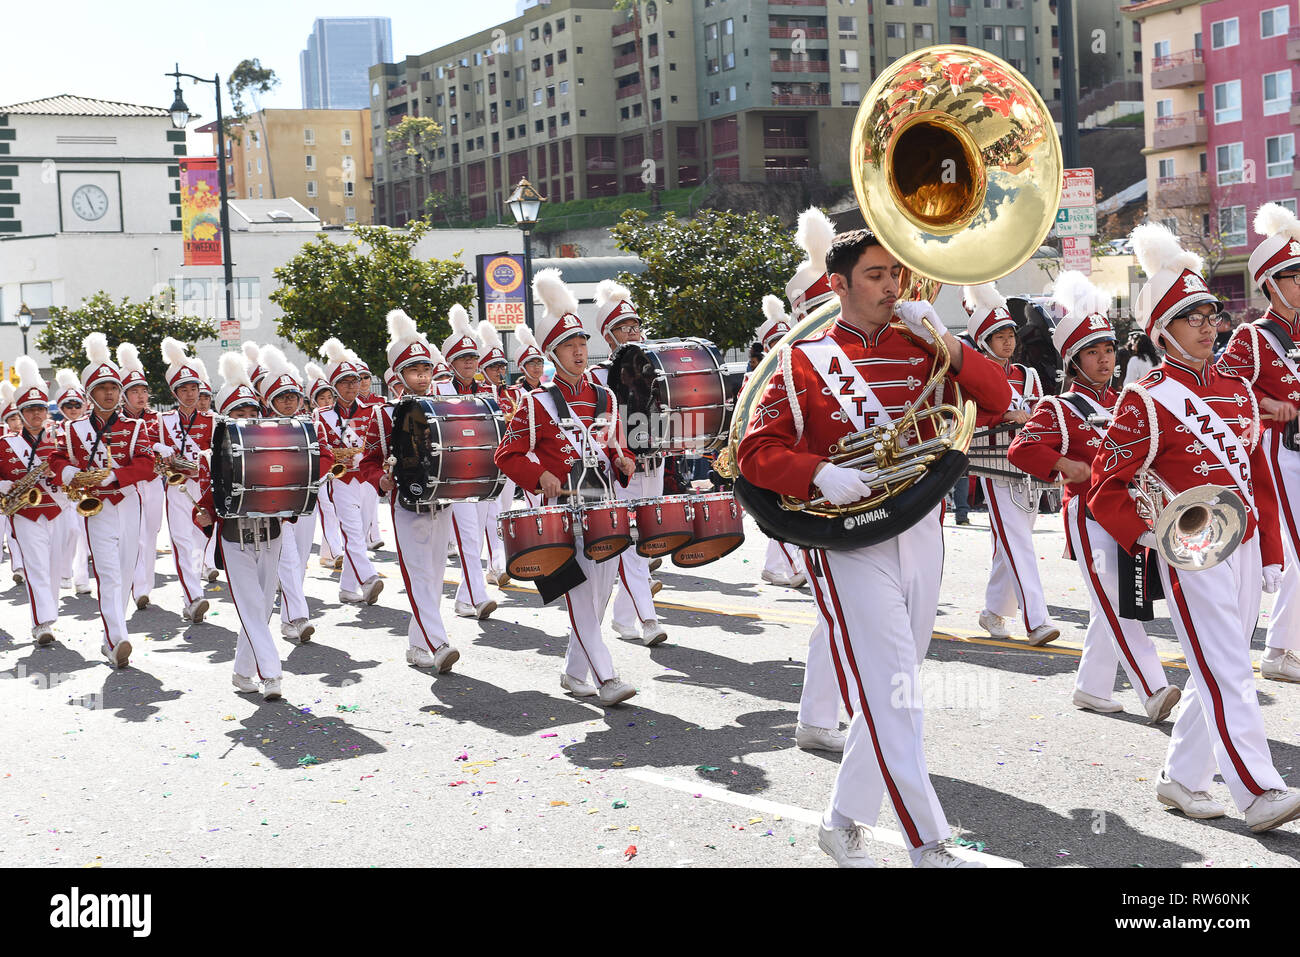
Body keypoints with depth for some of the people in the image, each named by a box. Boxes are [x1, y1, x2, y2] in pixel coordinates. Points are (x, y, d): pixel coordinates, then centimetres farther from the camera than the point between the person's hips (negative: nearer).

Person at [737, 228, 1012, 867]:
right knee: (892, 694, -10)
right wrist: (818, 474, -22)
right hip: (849, 539, -5)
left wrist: (945, 343, -8)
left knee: (888, 692, 12)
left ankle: (843, 821, 26)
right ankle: (929, 846, -6)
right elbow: (755, 450, -5)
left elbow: (997, 400, 5)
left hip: (921, 535, 5)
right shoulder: (805, 361, -1)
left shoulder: (918, 349, 11)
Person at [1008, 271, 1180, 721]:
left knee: (1111, 609, 12)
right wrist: (1077, 469, -24)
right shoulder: (1059, 409, -7)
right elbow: (1021, 449, -20)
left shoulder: (1122, 405, 16)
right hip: (1090, 519, -7)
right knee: (1118, 607, -12)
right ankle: (1154, 691, -17)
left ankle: (1090, 688, 22)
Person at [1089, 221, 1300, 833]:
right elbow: (1106, 489, -8)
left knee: (1216, 673, 11)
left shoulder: (1238, 391, 12)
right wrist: (1151, 537, -19)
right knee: (1228, 674, -9)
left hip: (1244, 547, 7)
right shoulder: (1146, 401, -8)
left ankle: (1181, 779, 22)